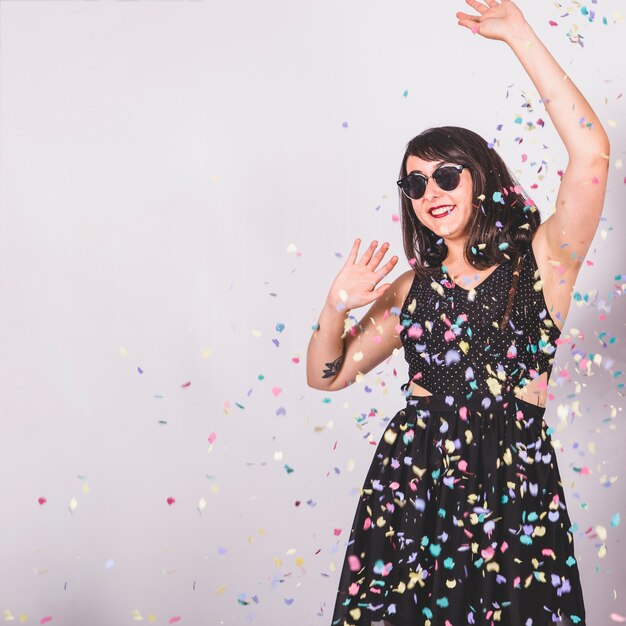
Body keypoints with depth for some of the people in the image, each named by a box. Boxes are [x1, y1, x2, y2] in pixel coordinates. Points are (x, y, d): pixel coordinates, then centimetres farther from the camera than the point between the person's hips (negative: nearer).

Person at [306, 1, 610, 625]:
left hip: (513, 487, -2)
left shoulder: (542, 261, 0)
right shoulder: (413, 288, 10)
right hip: (409, 480, 3)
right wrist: (338, 306, -7)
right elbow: (327, 375, 14)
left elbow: (590, 152, -15)